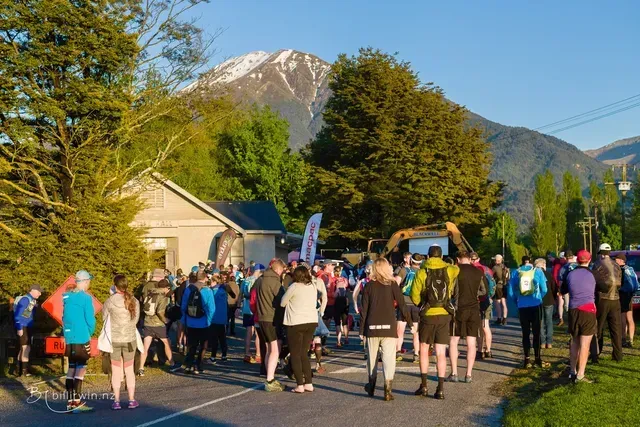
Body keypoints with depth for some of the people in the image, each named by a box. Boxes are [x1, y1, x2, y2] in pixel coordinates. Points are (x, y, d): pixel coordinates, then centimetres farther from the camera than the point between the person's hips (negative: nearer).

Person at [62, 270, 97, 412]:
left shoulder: (67, 296, 9)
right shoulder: (85, 297, -12)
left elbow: (64, 316, 14)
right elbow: (90, 319, -12)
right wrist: (90, 333, 5)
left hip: (69, 338, 7)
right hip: (82, 338, -7)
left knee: (71, 368, 12)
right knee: (81, 368, -2)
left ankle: (70, 401, 13)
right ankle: (77, 402, -5)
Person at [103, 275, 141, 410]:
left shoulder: (110, 301, -11)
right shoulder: (134, 301, -6)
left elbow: (104, 317, 0)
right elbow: (136, 319, 1)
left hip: (114, 339, -1)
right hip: (130, 339, 1)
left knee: (116, 370, 8)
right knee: (129, 369, 12)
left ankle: (116, 401, 8)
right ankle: (132, 400, 14)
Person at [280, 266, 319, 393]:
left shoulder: (294, 286, -9)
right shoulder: (313, 286, 8)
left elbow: (282, 303, -1)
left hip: (296, 323, -6)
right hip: (312, 321, 6)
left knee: (295, 355, 4)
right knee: (304, 353, 15)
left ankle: (300, 385, 0)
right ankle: (309, 383, 11)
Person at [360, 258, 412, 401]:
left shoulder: (369, 286, 3)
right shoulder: (392, 284, -1)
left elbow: (364, 309, 2)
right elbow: (402, 305, -4)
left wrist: (361, 329, 7)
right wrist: (410, 322, 5)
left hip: (372, 327, 2)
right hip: (388, 327, -2)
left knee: (372, 357, 15)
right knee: (388, 357, -3)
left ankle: (371, 386, 28)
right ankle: (388, 388, -15)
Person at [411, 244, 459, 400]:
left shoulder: (422, 272, -7)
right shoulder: (450, 271, -1)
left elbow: (415, 296, -5)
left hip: (427, 315, -2)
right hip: (444, 315, 2)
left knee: (424, 350, 12)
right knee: (441, 353, 5)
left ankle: (424, 386, 11)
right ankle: (440, 389, 2)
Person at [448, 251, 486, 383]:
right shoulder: (479, 272, 3)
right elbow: (484, 291, 10)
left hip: (458, 309, -3)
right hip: (474, 310, 3)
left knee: (453, 341, 5)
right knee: (471, 343, 7)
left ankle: (454, 373, 2)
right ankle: (469, 374, 6)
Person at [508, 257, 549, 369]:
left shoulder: (516, 273, 2)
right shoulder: (538, 271, -1)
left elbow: (511, 292, 1)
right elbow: (544, 290, 1)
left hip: (522, 306, 1)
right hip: (536, 305, -1)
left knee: (525, 333, 8)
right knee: (536, 332, 7)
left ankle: (527, 359, 8)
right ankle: (538, 358, 10)